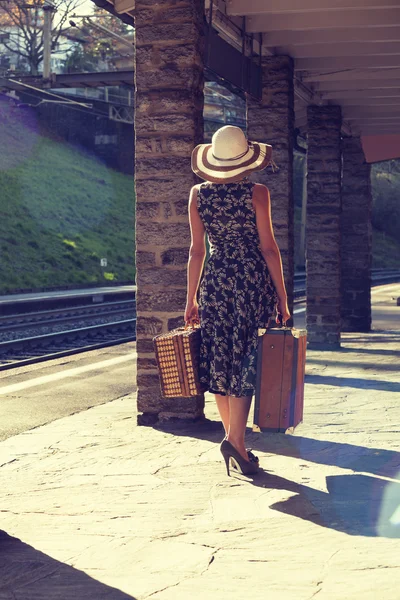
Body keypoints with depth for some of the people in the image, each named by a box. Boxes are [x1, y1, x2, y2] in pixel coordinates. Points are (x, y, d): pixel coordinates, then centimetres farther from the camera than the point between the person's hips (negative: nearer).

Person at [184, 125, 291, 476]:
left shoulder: (198, 195, 2)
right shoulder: (256, 193, -5)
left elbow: (197, 250, 4)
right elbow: (268, 247, -6)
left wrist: (191, 298, 10)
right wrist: (282, 296, 0)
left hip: (215, 280, 3)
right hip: (252, 279, -3)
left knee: (219, 358, 10)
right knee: (246, 359, -1)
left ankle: (233, 437, 15)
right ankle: (236, 439, -11)